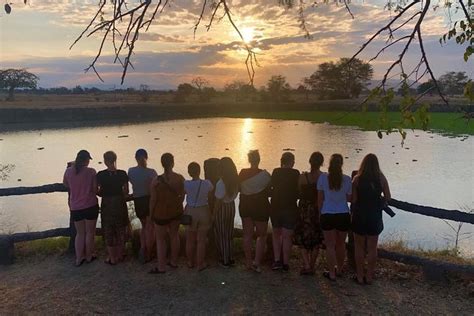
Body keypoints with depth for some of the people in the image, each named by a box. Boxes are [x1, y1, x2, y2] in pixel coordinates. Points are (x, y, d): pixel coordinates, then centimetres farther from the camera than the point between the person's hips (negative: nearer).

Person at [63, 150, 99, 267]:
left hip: (75, 208, 3)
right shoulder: (91, 171, -11)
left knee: (80, 233, 17)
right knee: (90, 232, 13)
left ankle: (79, 258, 20)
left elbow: (66, 186, 13)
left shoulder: (68, 171, -3)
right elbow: (95, 190, -9)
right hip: (90, 206, -3)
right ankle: (89, 256, 26)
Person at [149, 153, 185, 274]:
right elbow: (182, 196, 0)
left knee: (160, 240, 12)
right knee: (174, 236, 20)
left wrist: (151, 214, 3)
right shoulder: (180, 178, -12)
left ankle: (161, 267, 21)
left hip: (161, 213, -4)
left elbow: (153, 199, -13)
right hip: (176, 211, 4)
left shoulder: (156, 181, -22)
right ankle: (174, 262, 34)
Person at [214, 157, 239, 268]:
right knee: (229, 233, 20)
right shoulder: (235, 180, -4)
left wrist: (214, 215, -10)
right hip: (231, 207, 7)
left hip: (222, 208, -7)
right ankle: (230, 258, 31)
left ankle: (225, 260, 19)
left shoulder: (221, 182, -24)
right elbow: (235, 193, 4)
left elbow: (218, 201, -19)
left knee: (221, 234, 10)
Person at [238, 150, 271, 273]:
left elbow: (239, 189, 4)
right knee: (261, 235, 9)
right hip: (261, 206, -3)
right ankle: (257, 262, -1)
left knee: (247, 235, 12)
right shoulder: (265, 174, -13)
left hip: (245, 206, 3)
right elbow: (269, 191, -3)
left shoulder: (242, 173, -4)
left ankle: (248, 262, 19)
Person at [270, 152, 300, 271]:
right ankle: (285, 263, 11)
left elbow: (271, 189, 3)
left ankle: (277, 260, 11)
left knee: (276, 234, 17)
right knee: (287, 236, 6)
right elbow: (298, 192, -5)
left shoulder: (275, 172, -2)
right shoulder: (295, 174, -9)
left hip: (276, 207, 2)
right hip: (290, 208, -2)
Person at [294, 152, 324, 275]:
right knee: (316, 241, 15)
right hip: (319, 211, 1)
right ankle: (312, 267, 23)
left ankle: (306, 265, 1)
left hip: (304, 210, -1)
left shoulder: (303, 177, -13)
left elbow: (299, 194, -5)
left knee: (303, 238, 13)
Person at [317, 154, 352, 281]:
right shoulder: (347, 179, -6)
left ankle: (332, 273, 12)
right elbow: (349, 198, 2)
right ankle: (339, 269, 35)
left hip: (327, 215, -2)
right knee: (341, 244, 18)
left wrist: (320, 212, 9)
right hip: (343, 215, 2)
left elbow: (320, 199, -2)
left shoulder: (323, 178, -8)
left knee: (330, 245, 7)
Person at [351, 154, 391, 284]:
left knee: (359, 247, 11)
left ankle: (360, 276, 18)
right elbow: (388, 197, -1)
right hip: (375, 216, 2)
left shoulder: (357, 179, -11)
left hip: (359, 216, -1)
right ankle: (369, 276, 23)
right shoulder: (381, 178, -6)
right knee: (372, 247, 14)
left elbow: (353, 199, -11)